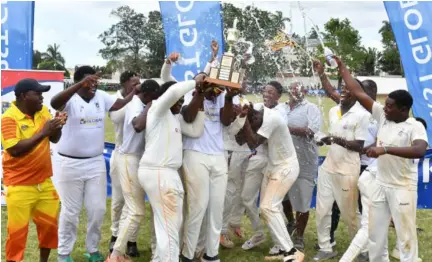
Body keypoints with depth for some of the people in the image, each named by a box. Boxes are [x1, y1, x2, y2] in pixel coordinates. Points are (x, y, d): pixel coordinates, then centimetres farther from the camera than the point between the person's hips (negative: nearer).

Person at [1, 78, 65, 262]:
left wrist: (57, 126, -12)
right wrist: (42, 133, -24)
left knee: (50, 224, 14)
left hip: (44, 182, 6)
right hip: (20, 185, -6)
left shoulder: (42, 110, 5)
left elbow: (54, 139, 9)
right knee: (17, 230, -1)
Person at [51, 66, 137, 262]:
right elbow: (54, 103, -36)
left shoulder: (101, 97, 2)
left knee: (97, 209, 11)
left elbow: (120, 104, 13)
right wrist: (80, 85, -48)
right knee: (70, 211, 6)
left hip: (96, 163, 5)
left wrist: (135, 91, -1)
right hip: (71, 164, -5)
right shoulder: (70, 99, -15)